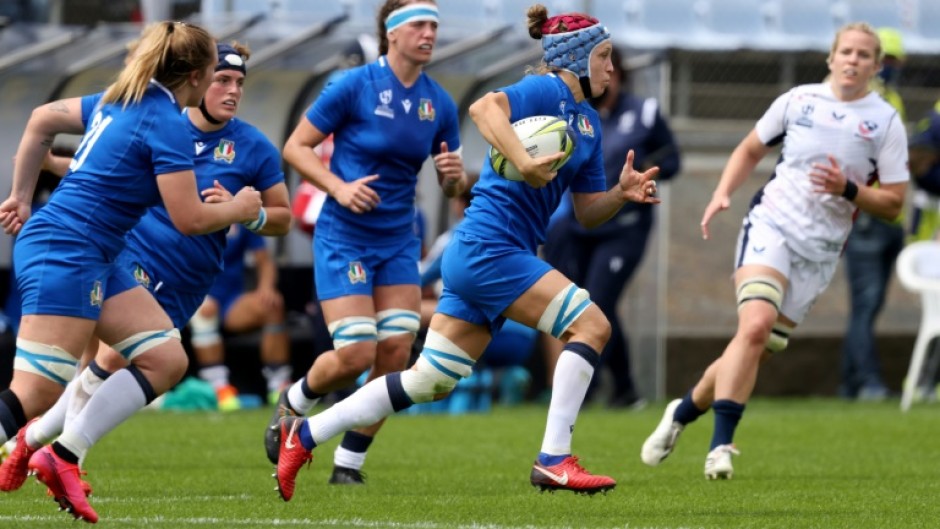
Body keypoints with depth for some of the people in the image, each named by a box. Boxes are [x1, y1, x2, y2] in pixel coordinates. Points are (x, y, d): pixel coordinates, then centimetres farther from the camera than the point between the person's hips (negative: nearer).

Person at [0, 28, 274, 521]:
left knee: (166, 360, 6)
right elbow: (189, 218, -13)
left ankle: (63, 455, 2)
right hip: (65, 256, -10)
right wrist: (241, 209, 7)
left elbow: (41, 120, 24)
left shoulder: (119, 101, 14)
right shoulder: (167, 125, -13)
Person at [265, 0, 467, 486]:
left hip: (399, 241, 5)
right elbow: (295, 147, -6)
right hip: (344, 239, -5)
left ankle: (349, 463, 9)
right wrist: (339, 187, -20)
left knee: (396, 352, -6)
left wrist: (454, 174, -12)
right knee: (356, 354, -13)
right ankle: (291, 405, 19)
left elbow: (451, 188, 12)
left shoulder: (439, 105, 3)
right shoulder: (354, 86, -11)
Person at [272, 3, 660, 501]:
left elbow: (586, 211, 20)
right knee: (590, 324, -14)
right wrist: (524, 163, -38)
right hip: (488, 248, -10)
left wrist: (621, 193, 1)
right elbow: (483, 108, -29)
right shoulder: (547, 91, -9)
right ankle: (553, 460, -14)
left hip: (474, 255, 10)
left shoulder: (588, 122, 18)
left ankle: (303, 435, 14)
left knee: (430, 380, 9)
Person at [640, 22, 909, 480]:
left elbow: (893, 203, 2)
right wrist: (722, 193, 2)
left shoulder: (886, 122, 2)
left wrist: (848, 189, -15)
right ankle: (721, 443, -23)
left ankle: (684, 411, 24)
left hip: (819, 251, 1)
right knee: (755, 324, -25)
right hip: (771, 225, -1)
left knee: (758, 351, 1)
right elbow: (750, 150, 18)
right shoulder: (798, 100, 5)